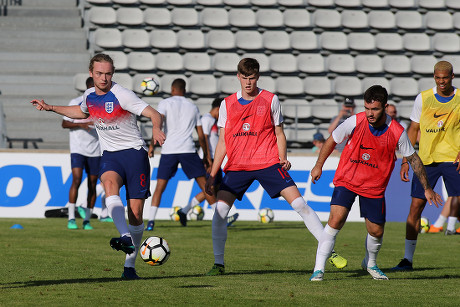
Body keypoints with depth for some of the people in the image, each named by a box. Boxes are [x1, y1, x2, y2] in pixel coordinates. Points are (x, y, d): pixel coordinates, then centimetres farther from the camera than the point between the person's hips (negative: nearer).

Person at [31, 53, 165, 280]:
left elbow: (154, 114, -19)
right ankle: (126, 238, -50)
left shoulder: (122, 95, -13)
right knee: (110, 185, -33)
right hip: (110, 155, 4)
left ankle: (129, 265, 12)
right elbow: (81, 112, 31)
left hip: (134, 153, -4)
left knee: (135, 213, -4)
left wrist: (156, 129, -41)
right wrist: (50, 108, 26)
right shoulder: (89, 95, 6)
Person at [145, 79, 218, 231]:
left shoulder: (165, 103, 8)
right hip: (188, 150, 1)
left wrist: (152, 145, -5)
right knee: (204, 184, 6)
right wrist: (206, 154, 23)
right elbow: (201, 134, 16)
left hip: (168, 150, -1)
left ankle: (151, 221, -8)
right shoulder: (193, 106, 17)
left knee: (159, 187, 3)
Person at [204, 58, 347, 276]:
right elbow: (223, 143, 11)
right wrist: (212, 175, 7)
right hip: (236, 166, 2)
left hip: (268, 164, -2)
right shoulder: (227, 104, 8)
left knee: (299, 204, -10)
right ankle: (218, 264, 1)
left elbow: (279, 134, 11)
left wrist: (283, 159, -6)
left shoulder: (270, 100, 4)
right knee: (219, 210, -12)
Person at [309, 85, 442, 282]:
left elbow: (413, 158, 2)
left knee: (376, 232, 6)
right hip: (347, 179, -2)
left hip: (375, 186, 2)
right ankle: (319, 269, -16)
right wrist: (318, 166, -1)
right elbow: (332, 140, 2)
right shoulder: (355, 122, -16)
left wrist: (427, 188, 4)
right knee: (336, 219, -20)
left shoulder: (397, 132, -13)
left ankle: (370, 263, 39)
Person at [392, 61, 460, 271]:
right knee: (416, 206, -2)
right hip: (426, 159, 1)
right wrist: (405, 160, 5)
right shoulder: (423, 98, 5)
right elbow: (413, 129, 10)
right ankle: (407, 259, 3)